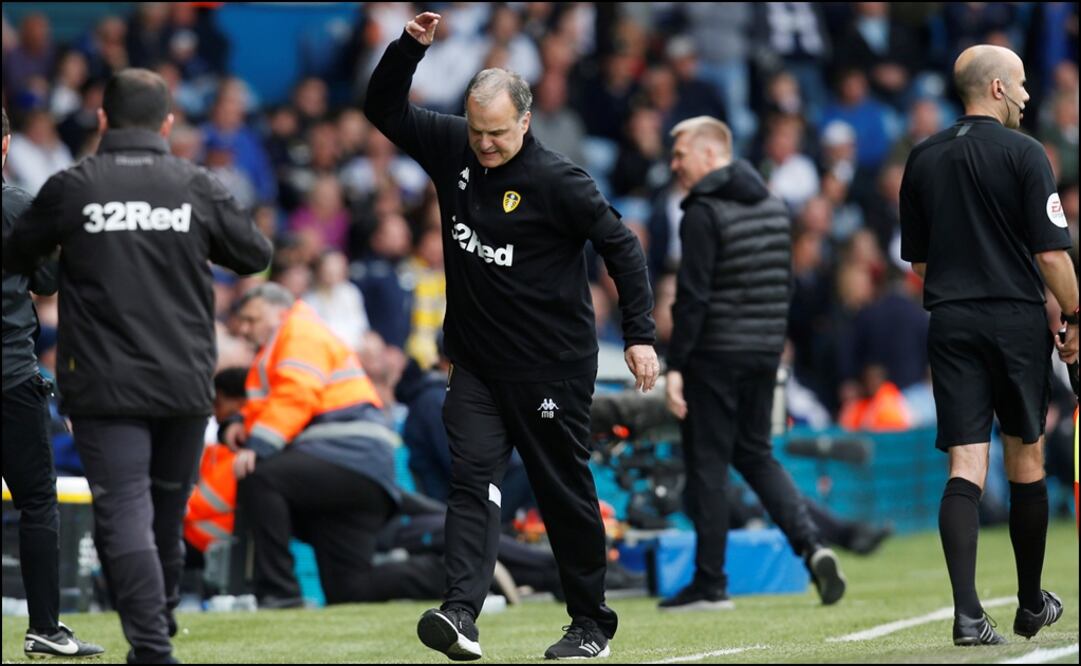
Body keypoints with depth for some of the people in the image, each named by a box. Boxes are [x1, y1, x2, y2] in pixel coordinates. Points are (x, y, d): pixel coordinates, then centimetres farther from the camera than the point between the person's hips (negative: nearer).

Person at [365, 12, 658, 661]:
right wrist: (410, 47, -9)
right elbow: (385, 109, 8)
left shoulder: (557, 180, -15)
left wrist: (640, 334, -14)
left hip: (552, 369, -5)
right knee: (472, 478, -10)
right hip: (477, 363, 5)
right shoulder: (451, 146, 1)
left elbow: (622, 245, -11)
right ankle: (461, 613, -22)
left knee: (565, 493, 5)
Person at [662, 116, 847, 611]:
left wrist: (675, 366, -17)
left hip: (715, 354, -8)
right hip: (765, 351, 8)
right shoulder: (773, 206, 12)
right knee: (755, 453, 18)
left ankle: (710, 584, 4)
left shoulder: (704, 212, -13)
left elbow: (692, 295, -18)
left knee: (706, 463, 1)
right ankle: (811, 546, -1)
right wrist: (773, 344, 19)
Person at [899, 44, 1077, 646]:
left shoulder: (923, 159, 8)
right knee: (1027, 461, 12)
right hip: (1018, 320, -3)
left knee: (965, 466, -3)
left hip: (951, 325, 3)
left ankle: (968, 612, -18)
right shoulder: (1024, 154, -8)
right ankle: (1032, 605, 25)